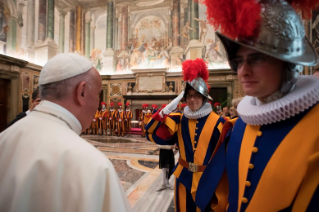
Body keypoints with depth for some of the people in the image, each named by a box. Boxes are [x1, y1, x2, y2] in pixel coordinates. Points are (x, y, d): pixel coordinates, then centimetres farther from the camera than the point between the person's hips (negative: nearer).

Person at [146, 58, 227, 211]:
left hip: (207, 179, -2)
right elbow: (153, 134, -8)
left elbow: (222, 156, -11)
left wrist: (216, 184, -12)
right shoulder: (179, 120, -3)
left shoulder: (216, 122, -12)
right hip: (184, 178, 3)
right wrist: (165, 111, -19)